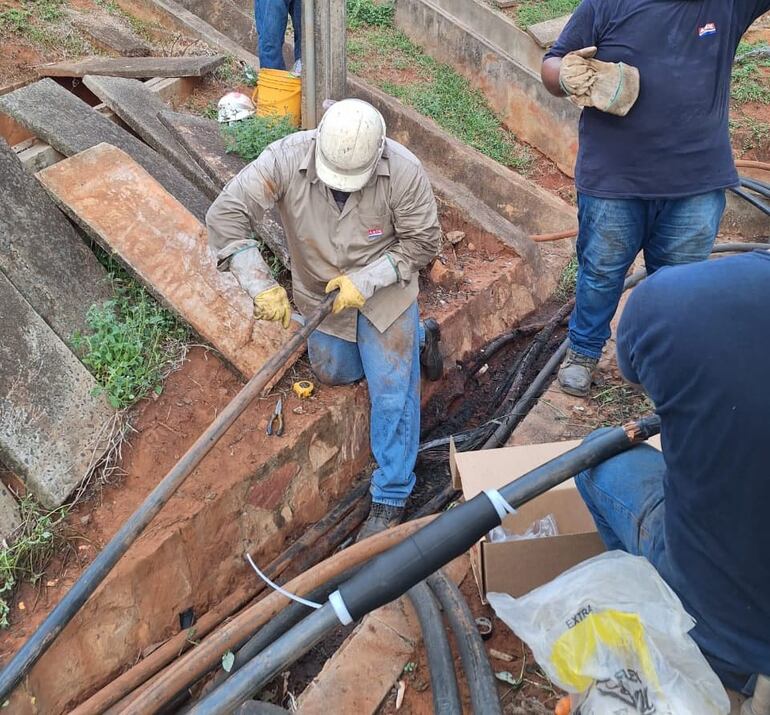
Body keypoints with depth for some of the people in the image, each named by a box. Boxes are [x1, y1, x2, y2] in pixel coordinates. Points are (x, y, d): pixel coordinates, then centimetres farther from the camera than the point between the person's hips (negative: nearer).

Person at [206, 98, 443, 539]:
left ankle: (391, 501, 10)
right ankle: (418, 338, 44)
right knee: (336, 374, 22)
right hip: (319, 291, 4)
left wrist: (364, 281, -26)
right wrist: (261, 286, -34)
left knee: (392, 391, -8)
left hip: (384, 289, -3)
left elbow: (423, 243, -17)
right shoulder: (287, 158, -28)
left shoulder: (404, 170, -29)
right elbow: (225, 216, -27)